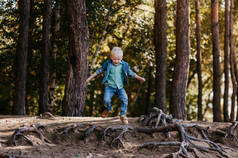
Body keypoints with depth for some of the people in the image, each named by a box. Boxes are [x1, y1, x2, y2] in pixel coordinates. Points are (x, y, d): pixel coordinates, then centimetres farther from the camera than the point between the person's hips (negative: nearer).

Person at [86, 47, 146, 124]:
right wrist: (90, 78, 8)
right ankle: (108, 109, 16)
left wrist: (139, 78, 5)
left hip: (120, 87, 1)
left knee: (124, 99, -20)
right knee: (106, 100, -20)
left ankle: (123, 115, -4)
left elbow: (131, 73, 11)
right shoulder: (108, 64, -3)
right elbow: (99, 70, 7)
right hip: (110, 86, -1)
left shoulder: (124, 65, 0)